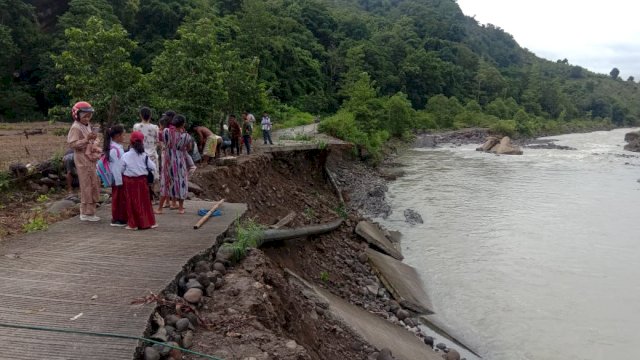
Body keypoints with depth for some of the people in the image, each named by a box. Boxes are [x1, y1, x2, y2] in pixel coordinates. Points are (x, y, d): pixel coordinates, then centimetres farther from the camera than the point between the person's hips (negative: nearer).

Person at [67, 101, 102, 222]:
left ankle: (89, 211, 21)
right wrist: (86, 139, -28)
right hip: (82, 160, -9)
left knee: (94, 184, 11)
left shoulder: (88, 126, 15)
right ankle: (86, 213, 5)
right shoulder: (76, 128, -12)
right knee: (87, 186, -3)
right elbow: (72, 144, -21)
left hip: (91, 159, 9)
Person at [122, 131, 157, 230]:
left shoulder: (125, 156, -7)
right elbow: (152, 167, -3)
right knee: (145, 202, 9)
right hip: (142, 180, 1)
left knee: (132, 203, 5)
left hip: (129, 181, -1)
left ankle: (133, 224, 7)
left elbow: (121, 169, -1)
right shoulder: (144, 156, -6)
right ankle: (149, 222, 13)